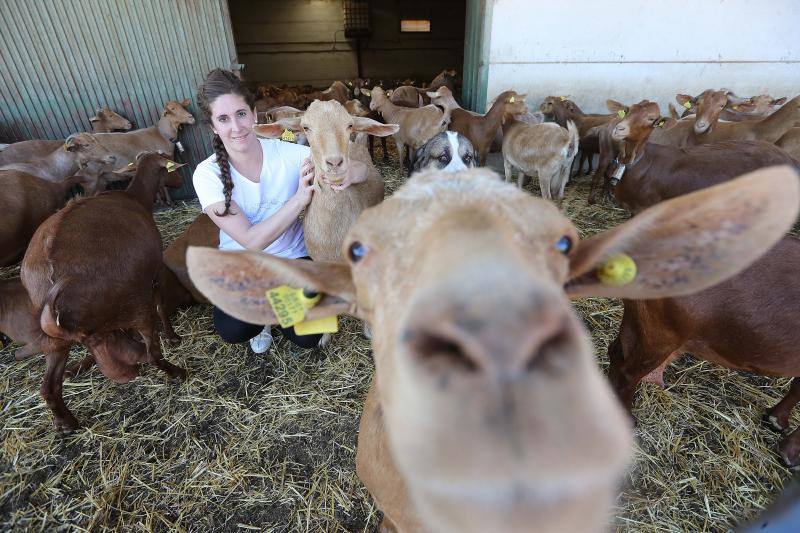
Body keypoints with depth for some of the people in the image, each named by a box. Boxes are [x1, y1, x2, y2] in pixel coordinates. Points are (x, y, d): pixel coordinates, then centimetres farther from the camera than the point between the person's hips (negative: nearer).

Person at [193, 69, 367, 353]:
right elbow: (252, 240, -25)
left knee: (307, 337, -17)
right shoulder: (208, 174, -15)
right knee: (232, 329, -27)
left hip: (292, 258, 1)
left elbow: (362, 168, -13)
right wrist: (300, 198, -33)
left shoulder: (287, 153, -13)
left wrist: (347, 175, -38)